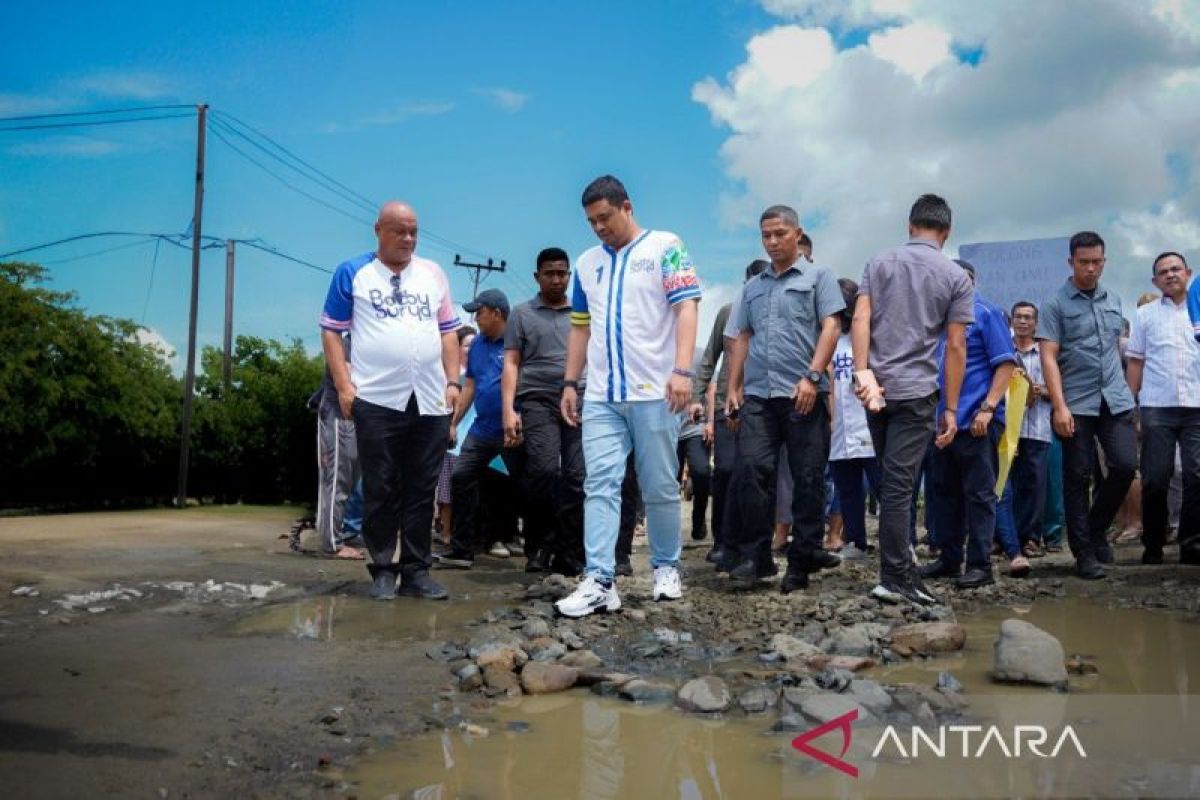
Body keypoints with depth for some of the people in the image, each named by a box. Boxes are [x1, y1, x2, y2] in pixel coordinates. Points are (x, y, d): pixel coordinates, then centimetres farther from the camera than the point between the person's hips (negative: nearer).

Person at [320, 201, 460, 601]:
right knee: (381, 490, 2)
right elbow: (331, 331, 3)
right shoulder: (352, 273, 4)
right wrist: (343, 386, -7)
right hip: (376, 401, -3)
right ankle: (382, 570, 12)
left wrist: (453, 381, 6)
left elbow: (448, 330, 16)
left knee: (421, 491, 6)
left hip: (431, 402, 3)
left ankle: (416, 570, 13)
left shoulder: (433, 274, 14)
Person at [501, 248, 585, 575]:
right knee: (544, 470, -16)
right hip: (538, 400, -2)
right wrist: (508, 410, -3)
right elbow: (511, 364, 8)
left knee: (577, 477, -4)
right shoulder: (522, 313, 13)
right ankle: (540, 546, 1)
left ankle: (569, 554, 5)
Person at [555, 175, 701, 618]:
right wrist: (570, 383, 14)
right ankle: (598, 581, -4)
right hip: (600, 397, 5)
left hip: (654, 393, -4)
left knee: (660, 488, 4)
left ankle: (666, 567, 21)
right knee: (600, 485, -3)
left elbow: (686, 308, -9)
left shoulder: (665, 248, 0)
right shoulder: (586, 263, 16)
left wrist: (682, 370, -20)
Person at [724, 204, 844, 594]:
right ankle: (754, 555, 0)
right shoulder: (752, 288, 21)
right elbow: (740, 340, 20)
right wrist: (733, 389, 11)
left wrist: (812, 377, -14)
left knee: (808, 479, 0)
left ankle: (802, 561, 8)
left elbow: (830, 328, -2)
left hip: (804, 394, -3)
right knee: (752, 471, -7)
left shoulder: (818, 277, 9)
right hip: (757, 394, 4)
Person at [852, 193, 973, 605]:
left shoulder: (879, 263, 10)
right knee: (899, 484, -4)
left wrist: (863, 372, -11)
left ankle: (900, 566, 26)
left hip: (876, 388, 3)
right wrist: (951, 409, 3)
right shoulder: (957, 277, 3)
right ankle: (894, 577, -2)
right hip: (916, 392, -3)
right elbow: (956, 348, 0)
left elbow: (860, 319, -4)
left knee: (889, 480, 16)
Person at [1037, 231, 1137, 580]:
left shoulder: (1114, 301, 14)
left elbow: (1117, 349, 22)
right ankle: (1085, 553, 10)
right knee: (1078, 478, 1)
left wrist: (1127, 392, 16)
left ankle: (1097, 529, 19)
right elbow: (1049, 358, -8)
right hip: (1076, 405, -4)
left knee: (1125, 465, -5)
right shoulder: (1056, 304, -2)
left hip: (1115, 400, 4)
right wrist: (1059, 406, -16)